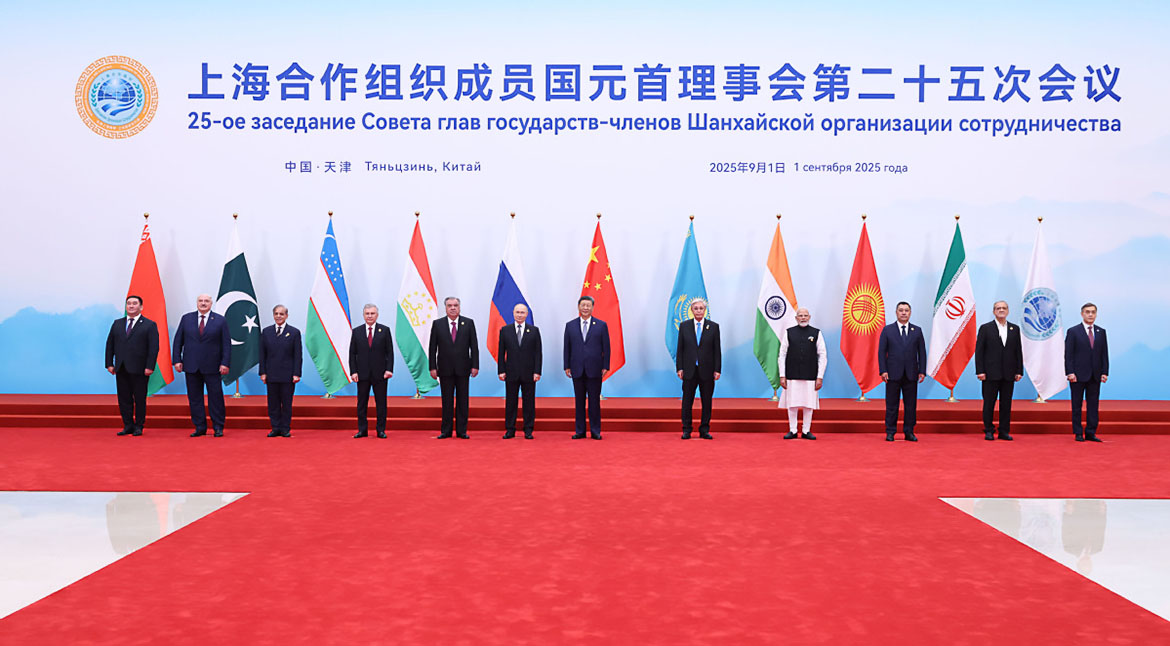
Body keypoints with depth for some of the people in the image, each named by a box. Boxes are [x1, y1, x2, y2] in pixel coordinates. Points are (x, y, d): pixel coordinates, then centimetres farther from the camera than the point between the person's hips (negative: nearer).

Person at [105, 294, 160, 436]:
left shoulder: (150, 325, 1)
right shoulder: (117, 323, 14)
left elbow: (154, 347, -5)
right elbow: (110, 344, 15)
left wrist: (149, 367, -13)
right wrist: (109, 363, 5)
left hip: (139, 370, -4)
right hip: (121, 369, 4)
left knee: (140, 399, 2)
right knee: (124, 398, 6)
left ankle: (139, 426, 10)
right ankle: (128, 426, 14)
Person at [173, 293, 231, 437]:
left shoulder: (220, 320, 2)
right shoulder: (186, 318, 8)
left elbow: (226, 344, 0)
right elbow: (178, 341, 9)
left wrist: (225, 363, -8)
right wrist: (177, 360, 1)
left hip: (212, 366, -2)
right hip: (191, 366, 2)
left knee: (216, 397, 0)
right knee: (194, 398, 5)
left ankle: (218, 428, 8)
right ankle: (200, 428, 13)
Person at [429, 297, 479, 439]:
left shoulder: (468, 323, 3)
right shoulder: (437, 324, 4)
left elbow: (474, 346, 2)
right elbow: (433, 348, 3)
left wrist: (475, 366, -4)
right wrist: (433, 367, -3)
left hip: (463, 368, 0)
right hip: (445, 369, 0)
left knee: (462, 401, 4)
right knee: (447, 401, 5)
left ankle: (461, 431, 9)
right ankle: (446, 431, 11)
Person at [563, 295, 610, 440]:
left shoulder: (601, 325, 3)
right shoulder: (570, 325, 8)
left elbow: (606, 347, 2)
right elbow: (567, 348, 8)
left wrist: (605, 367, -3)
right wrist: (567, 366, 2)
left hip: (594, 370, -2)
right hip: (577, 370, 2)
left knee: (594, 401, 2)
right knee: (579, 401, 6)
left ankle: (595, 431, 8)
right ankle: (580, 431, 12)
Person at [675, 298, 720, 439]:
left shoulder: (713, 326, 4)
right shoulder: (684, 326, 6)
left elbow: (717, 350, 3)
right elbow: (680, 349, 5)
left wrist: (717, 369, -3)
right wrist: (679, 368, -2)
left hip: (707, 370, 0)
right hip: (689, 370, 0)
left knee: (707, 401, 5)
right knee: (687, 401, 3)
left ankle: (704, 430, 13)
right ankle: (686, 430, 11)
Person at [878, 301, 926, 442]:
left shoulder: (917, 330, 9)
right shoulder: (887, 330, 5)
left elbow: (922, 352, 8)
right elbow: (881, 351, 2)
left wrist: (922, 371, 0)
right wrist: (883, 371, -7)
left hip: (911, 374, 2)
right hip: (893, 373, -1)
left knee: (911, 404, 4)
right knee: (891, 404, 2)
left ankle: (909, 432, 12)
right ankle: (890, 432, 8)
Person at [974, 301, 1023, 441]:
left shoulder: (1015, 329, 10)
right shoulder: (985, 328, 1)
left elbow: (1018, 351, 10)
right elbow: (979, 351, -2)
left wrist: (1019, 371, 3)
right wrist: (980, 371, -9)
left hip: (1009, 374, 3)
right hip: (991, 373, -3)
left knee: (1006, 404, 6)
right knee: (989, 403, 1)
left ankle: (1004, 431, 13)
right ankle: (988, 431, 9)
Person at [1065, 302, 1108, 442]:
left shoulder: (1101, 332, 11)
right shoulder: (1073, 331, 0)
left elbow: (1104, 354, 10)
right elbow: (1068, 354, -4)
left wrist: (1104, 372, 1)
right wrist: (1070, 373, -12)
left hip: (1095, 376, 3)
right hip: (1078, 375, -3)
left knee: (1093, 405, 4)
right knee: (1077, 406, 2)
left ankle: (1090, 433, 10)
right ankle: (1078, 433, 8)